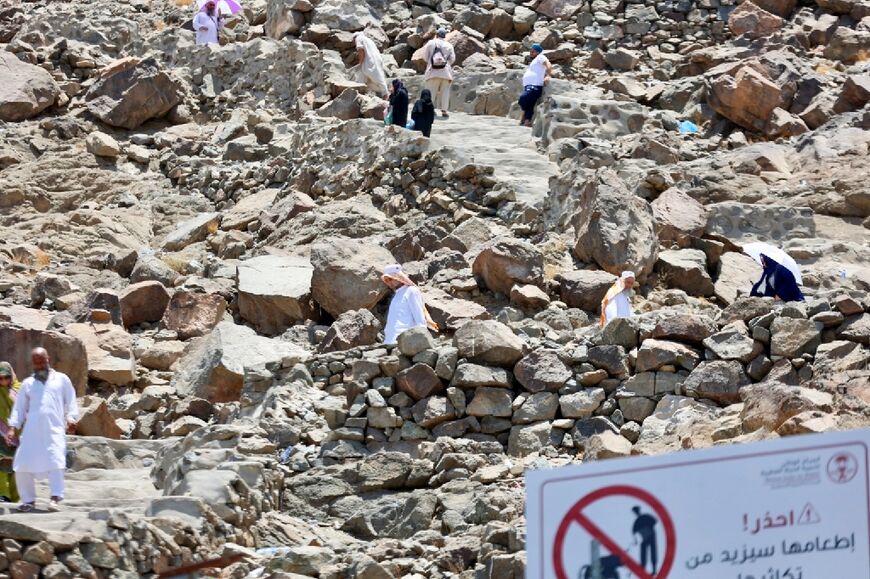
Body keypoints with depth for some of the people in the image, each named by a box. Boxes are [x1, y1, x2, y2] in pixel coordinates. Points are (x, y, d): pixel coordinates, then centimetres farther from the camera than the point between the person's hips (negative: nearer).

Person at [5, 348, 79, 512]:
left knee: (55, 460, -21)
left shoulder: (61, 379, 16)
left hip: (54, 429, -3)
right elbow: (19, 408, 19)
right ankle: (28, 500, 6)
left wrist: (71, 418, -7)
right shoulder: (28, 383, 21)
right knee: (22, 465, -5)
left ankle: (55, 498, -21)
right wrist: (12, 428, 6)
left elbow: (71, 402, 12)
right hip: (31, 430, 3)